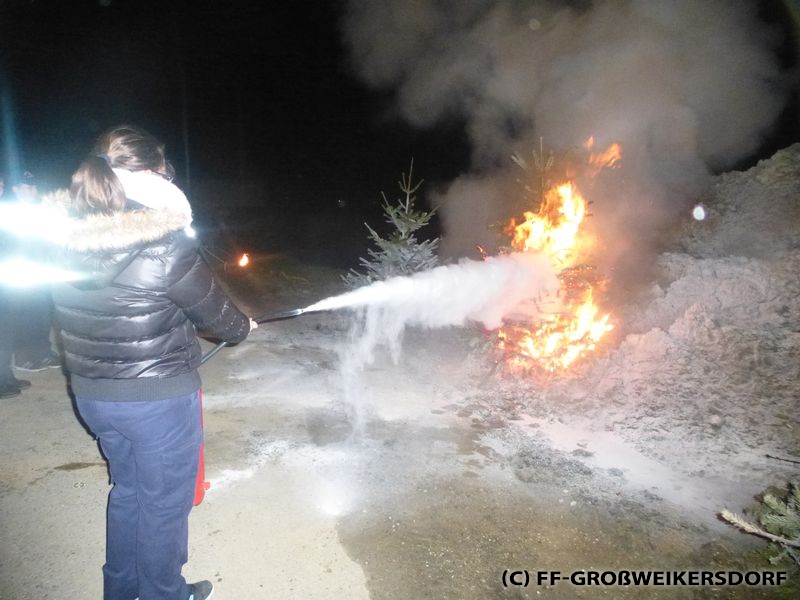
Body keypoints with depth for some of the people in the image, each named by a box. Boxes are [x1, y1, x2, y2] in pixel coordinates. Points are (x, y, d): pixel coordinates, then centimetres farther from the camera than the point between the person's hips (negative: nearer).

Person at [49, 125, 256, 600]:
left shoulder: (70, 240, -2)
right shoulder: (167, 245, -22)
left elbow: (109, 311, 7)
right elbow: (214, 311, -10)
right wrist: (242, 328, 11)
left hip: (93, 395, 7)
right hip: (159, 400, -7)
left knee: (128, 489, 28)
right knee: (164, 502, 15)